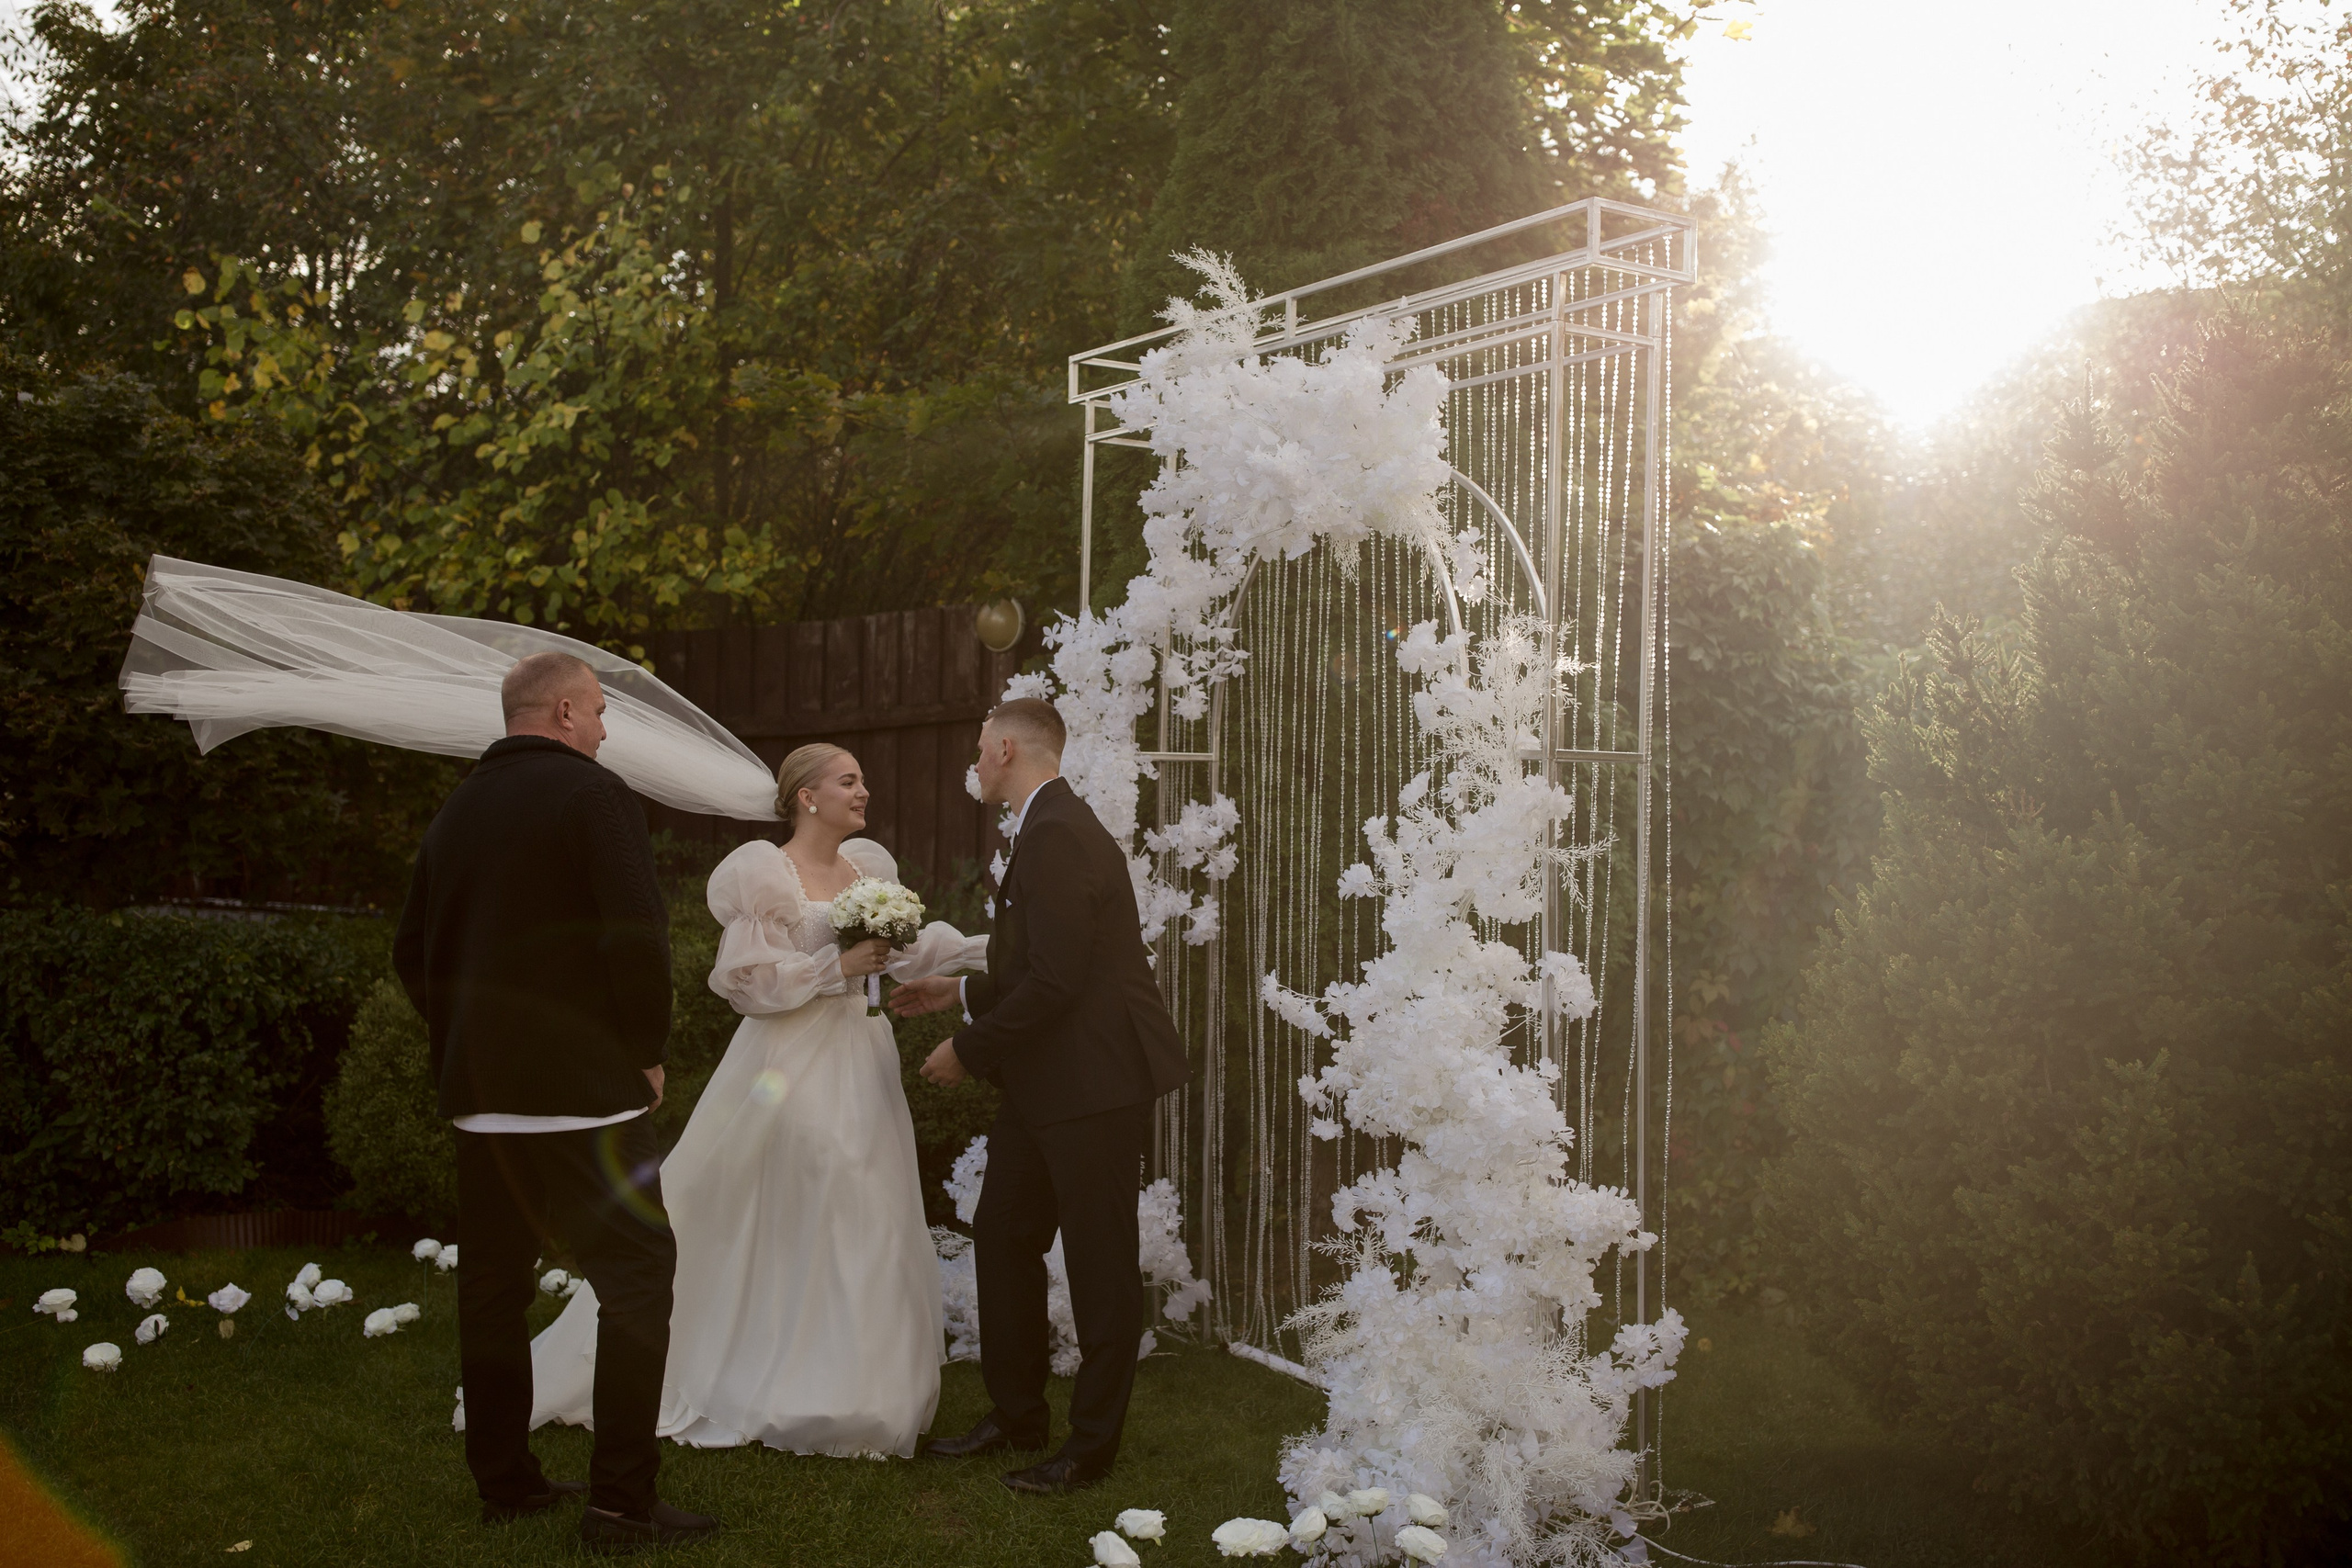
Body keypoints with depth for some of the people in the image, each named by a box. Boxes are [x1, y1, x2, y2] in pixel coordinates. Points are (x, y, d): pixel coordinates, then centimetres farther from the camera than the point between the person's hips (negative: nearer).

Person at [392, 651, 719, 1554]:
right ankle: (621, 1504, -3)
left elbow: (413, 954, 16)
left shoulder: (455, 811, 11)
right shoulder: (594, 795, -9)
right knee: (638, 1282, -2)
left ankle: (504, 1481, 24)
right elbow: (638, 938, -18)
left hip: (478, 1095, 8)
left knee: (493, 1286, 14)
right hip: (585, 1089, -7)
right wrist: (647, 1054, -5)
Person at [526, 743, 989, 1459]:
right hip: (792, 1063, -7)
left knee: (861, 1217, 10)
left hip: (859, 1060, 7)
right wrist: (838, 965, -18)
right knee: (793, 1221, -2)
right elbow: (748, 978, -14)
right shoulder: (765, 874, -10)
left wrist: (998, 944, 7)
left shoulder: (868, 866, 10)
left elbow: (906, 952, 14)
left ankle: (843, 1386, 23)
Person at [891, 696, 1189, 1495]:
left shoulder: (1058, 836, -19)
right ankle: (1016, 1413, 30)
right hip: (1046, 1083, 11)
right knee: (1001, 1235, 16)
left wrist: (968, 1050, -14)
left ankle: (1092, 1445, 15)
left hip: (1095, 1082, -10)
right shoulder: (1044, 829, 13)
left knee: (1100, 1265, 2)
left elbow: (1054, 982, -24)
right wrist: (959, 993, 20)